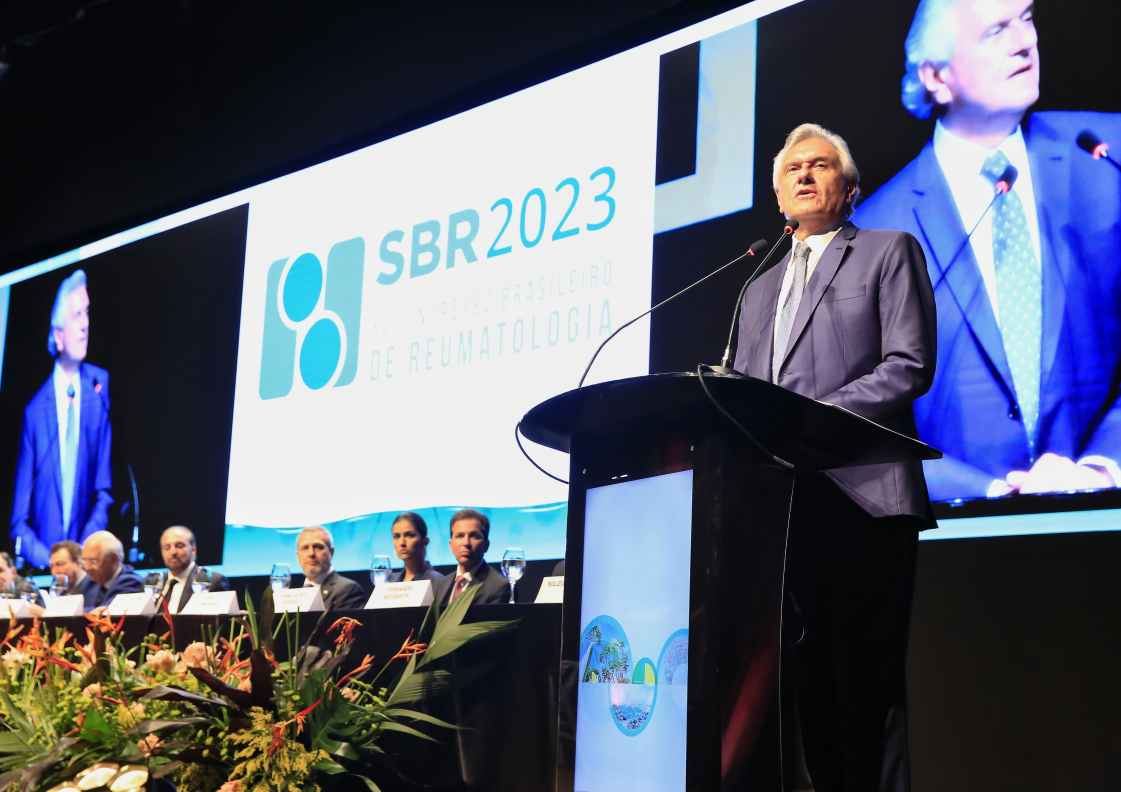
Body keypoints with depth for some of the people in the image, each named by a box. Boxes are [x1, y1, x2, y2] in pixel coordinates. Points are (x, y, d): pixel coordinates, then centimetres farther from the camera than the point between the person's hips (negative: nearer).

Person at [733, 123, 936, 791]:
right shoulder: (760, 288, 26)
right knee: (810, 678, 6)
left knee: (867, 679, -7)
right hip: (781, 502, 6)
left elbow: (910, 364, -6)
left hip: (861, 496, -6)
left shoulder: (888, 252, 7)